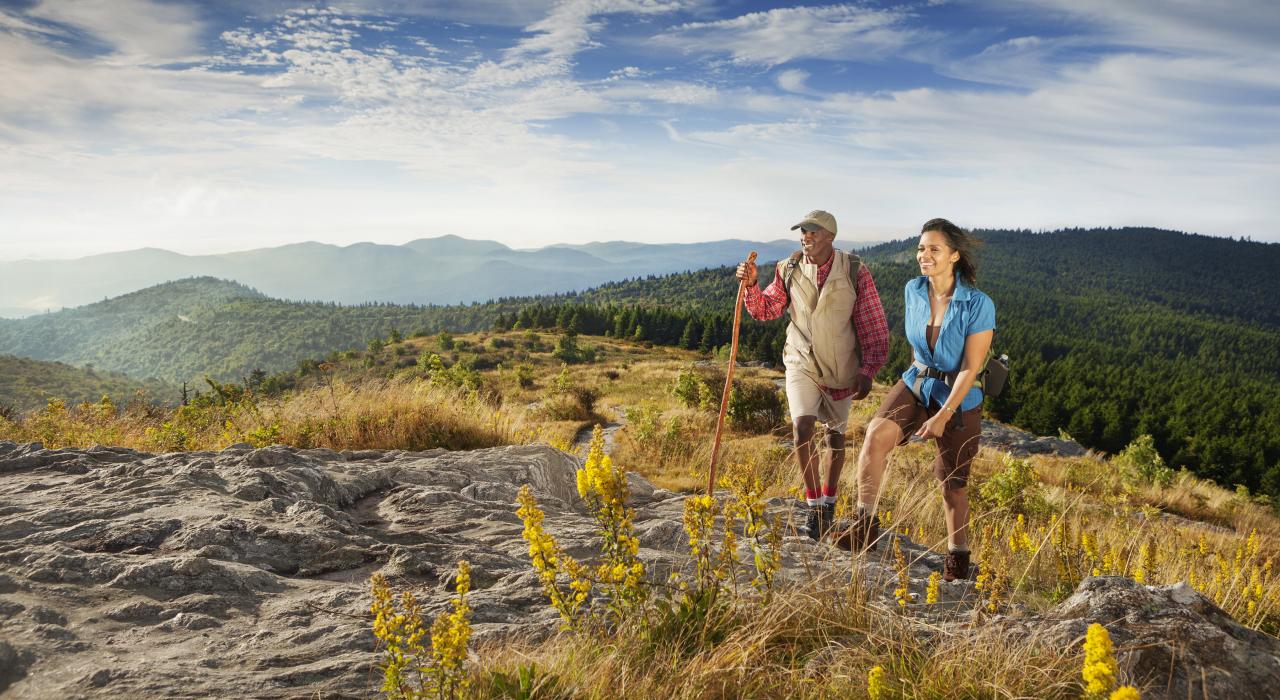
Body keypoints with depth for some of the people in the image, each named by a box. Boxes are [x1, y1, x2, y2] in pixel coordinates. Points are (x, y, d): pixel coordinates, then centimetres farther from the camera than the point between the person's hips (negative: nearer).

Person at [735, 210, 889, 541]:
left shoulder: (855, 272, -12)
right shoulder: (789, 270, -6)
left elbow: (874, 327, -9)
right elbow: (766, 309, 5)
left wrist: (867, 371, -14)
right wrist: (751, 285, -14)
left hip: (841, 368, 0)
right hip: (801, 362, 0)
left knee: (835, 435, 14)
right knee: (802, 426, -18)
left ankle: (828, 501, 34)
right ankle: (813, 505, -5)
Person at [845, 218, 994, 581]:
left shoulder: (979, 305, -19)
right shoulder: (914, 290, -5)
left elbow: (971, 367, -19)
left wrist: (944, 415, -24)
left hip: (959, 399, -3)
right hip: (916, 385, 4)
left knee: (952, 482, 9)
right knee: (876, 434, -26)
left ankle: (958, 555, 31)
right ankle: (865, 523, -21)